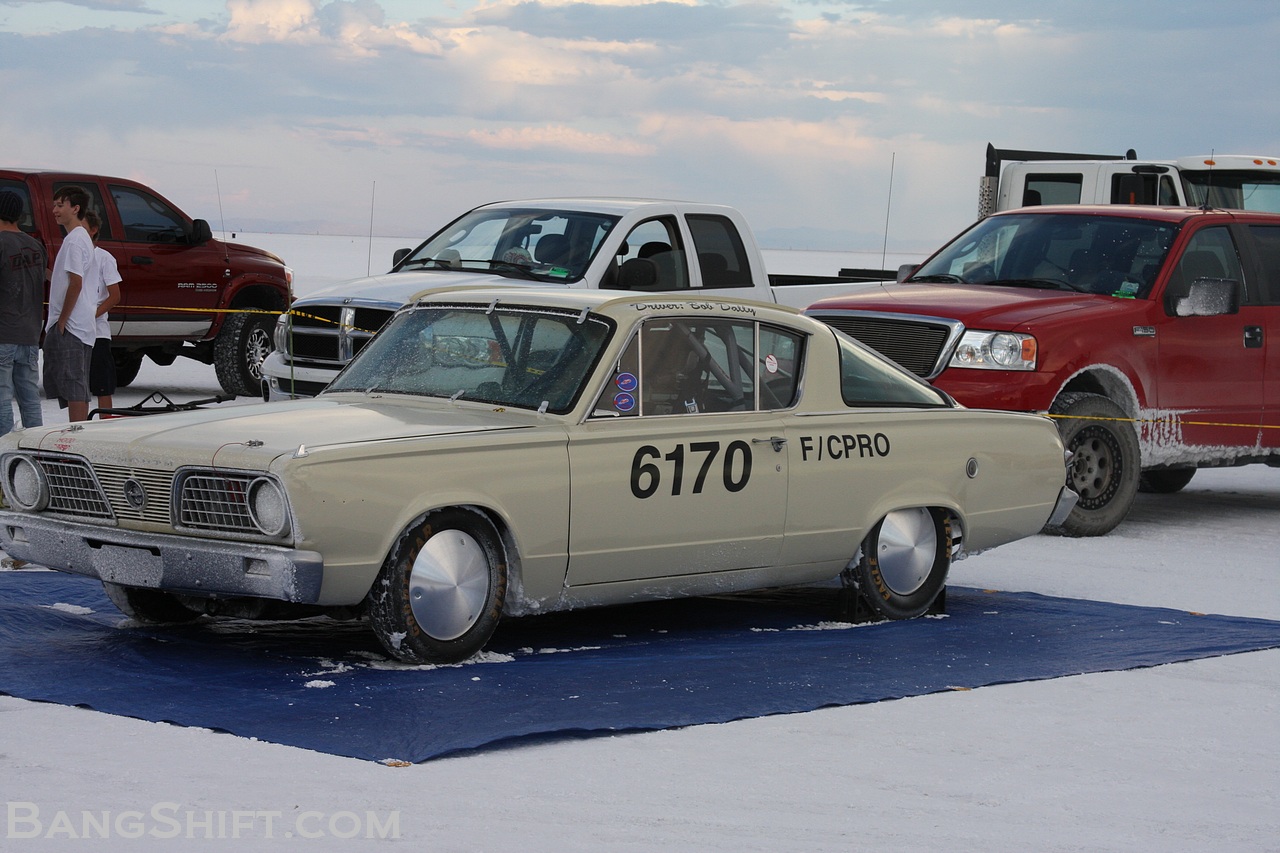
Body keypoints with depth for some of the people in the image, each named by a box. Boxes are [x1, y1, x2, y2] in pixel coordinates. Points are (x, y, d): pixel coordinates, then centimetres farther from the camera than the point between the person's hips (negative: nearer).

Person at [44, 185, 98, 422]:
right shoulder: (83, 238, 19)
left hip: (70, 326, -10)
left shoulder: (74, 240, -13)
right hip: (83, 326, 10)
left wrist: (61, 322, -16)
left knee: (72, 385, -12)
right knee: (77, 386, 12)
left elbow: (75, 283, -20)